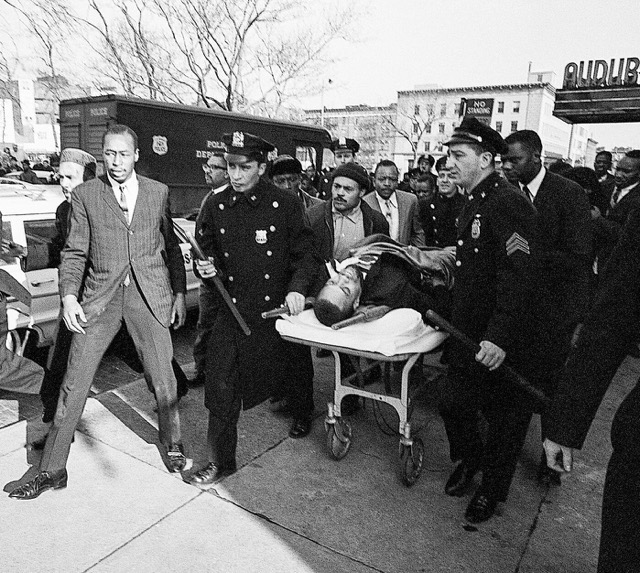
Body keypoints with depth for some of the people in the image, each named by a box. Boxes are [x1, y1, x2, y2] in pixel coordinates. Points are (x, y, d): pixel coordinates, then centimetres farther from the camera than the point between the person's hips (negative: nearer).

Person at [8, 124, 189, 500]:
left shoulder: (158, 192, 6)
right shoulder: (85, 195, 4)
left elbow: (171, 246, 11)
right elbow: (75, 253, 3)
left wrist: (179, 292, 6)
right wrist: (69, 296, -11)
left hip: (150, 295, 0)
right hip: (100, 296, 0)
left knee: (164, 378, 7)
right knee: (74, 383, 2)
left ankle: (173, 447, 31)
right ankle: (52, 471, 19)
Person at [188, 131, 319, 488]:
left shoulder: (286, 205, -7)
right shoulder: (215, 207, 2)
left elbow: (305, 254, -5)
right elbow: (205, 251, 13)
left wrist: (298, 288, -21)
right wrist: (206, 267, -10)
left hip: (279, 308, -1)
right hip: (232, 311, 1)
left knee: (293, 368, 20)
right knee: (221, 388, -2)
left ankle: (303, 415, 54)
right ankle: (221, 461, 17)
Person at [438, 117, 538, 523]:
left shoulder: (508, 204, -19)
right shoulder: (474, 204, 12)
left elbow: (518, 275, -27)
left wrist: (500, 337, -31)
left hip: (499, 343, -8)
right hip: (469, 333, 8)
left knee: (504, 416, 11)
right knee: (454, 404, 15)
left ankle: (492, 490, 32)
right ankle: (468, 461, 42)